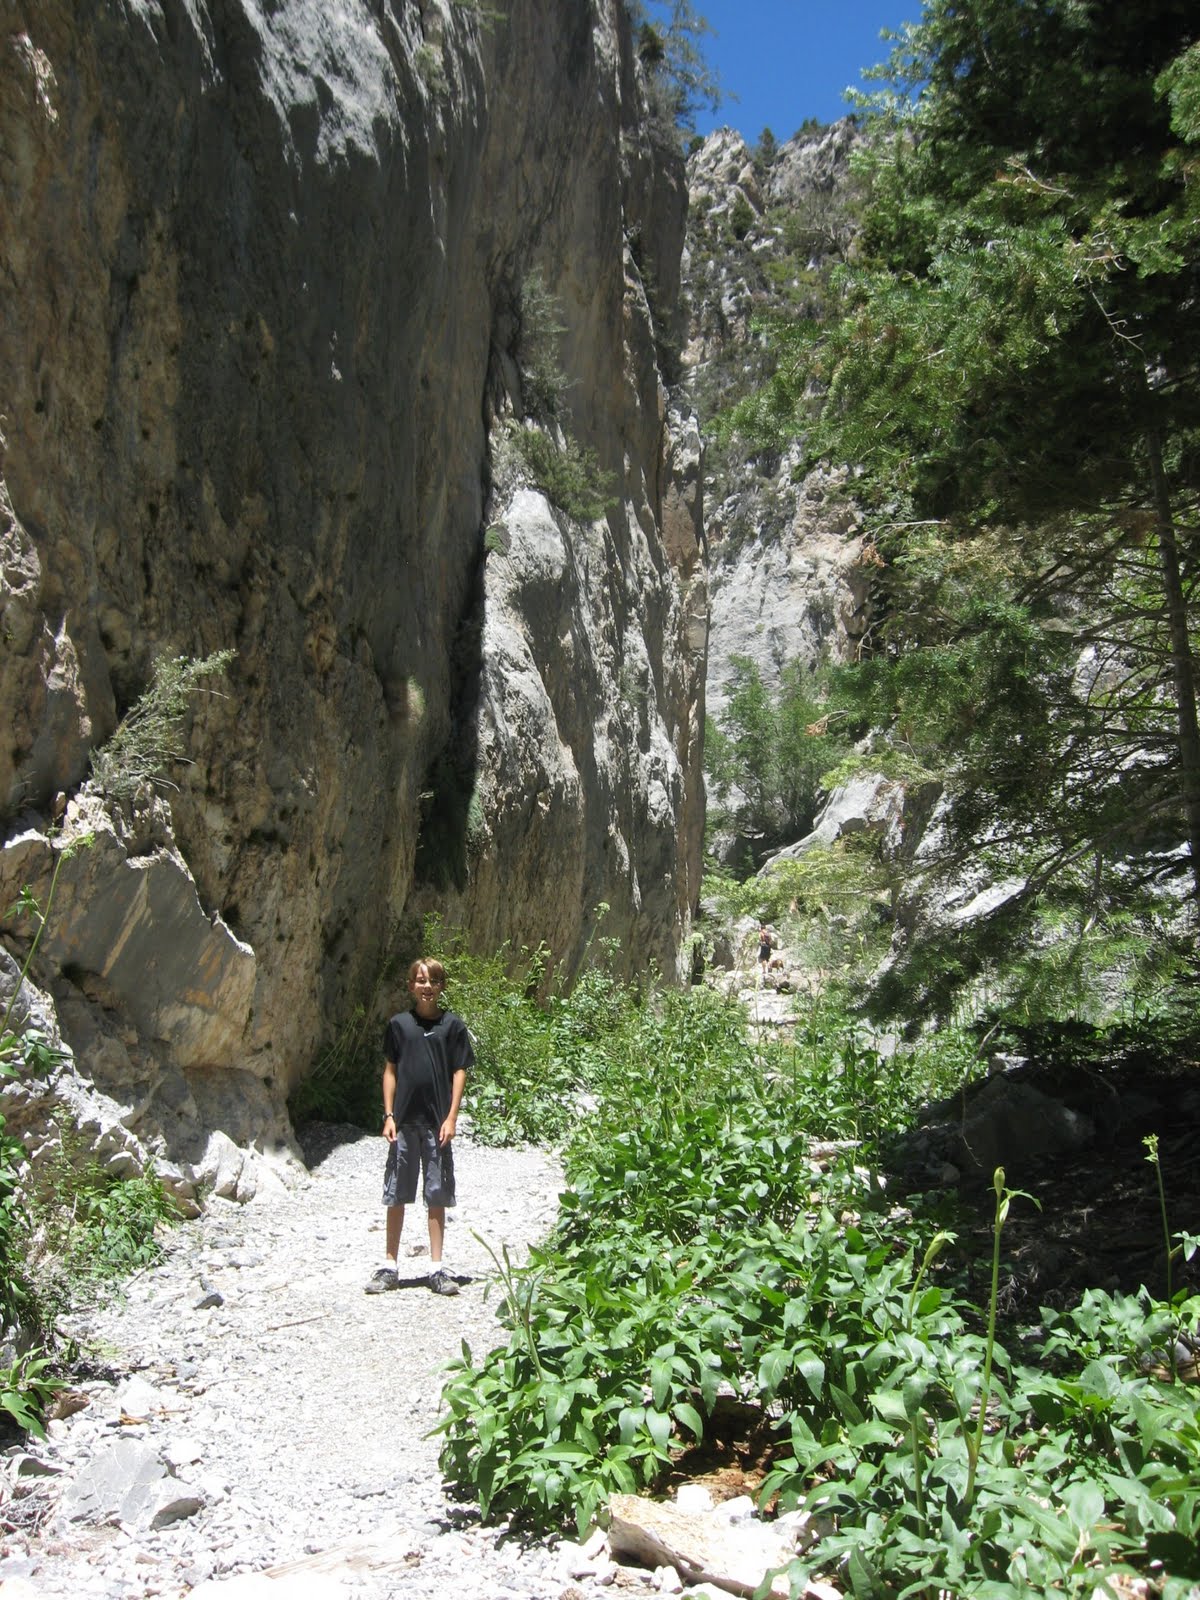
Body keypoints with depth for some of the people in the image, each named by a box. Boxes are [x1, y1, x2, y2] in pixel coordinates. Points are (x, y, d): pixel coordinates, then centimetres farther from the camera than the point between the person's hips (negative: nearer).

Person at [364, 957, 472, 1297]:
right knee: (396, 1195, 5)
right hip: (404, 1119, 1)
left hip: (437, 1122, -1)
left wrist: (451, 1117, -5)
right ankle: (390, 1267, 14)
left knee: (437, 1195, 4)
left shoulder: (452, 1025, 2)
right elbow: (390, 1070, 7)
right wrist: (388, 1115, 0)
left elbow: (459, 1072, 2)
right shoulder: (399, 1024, 4)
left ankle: (437, 1268, 12)